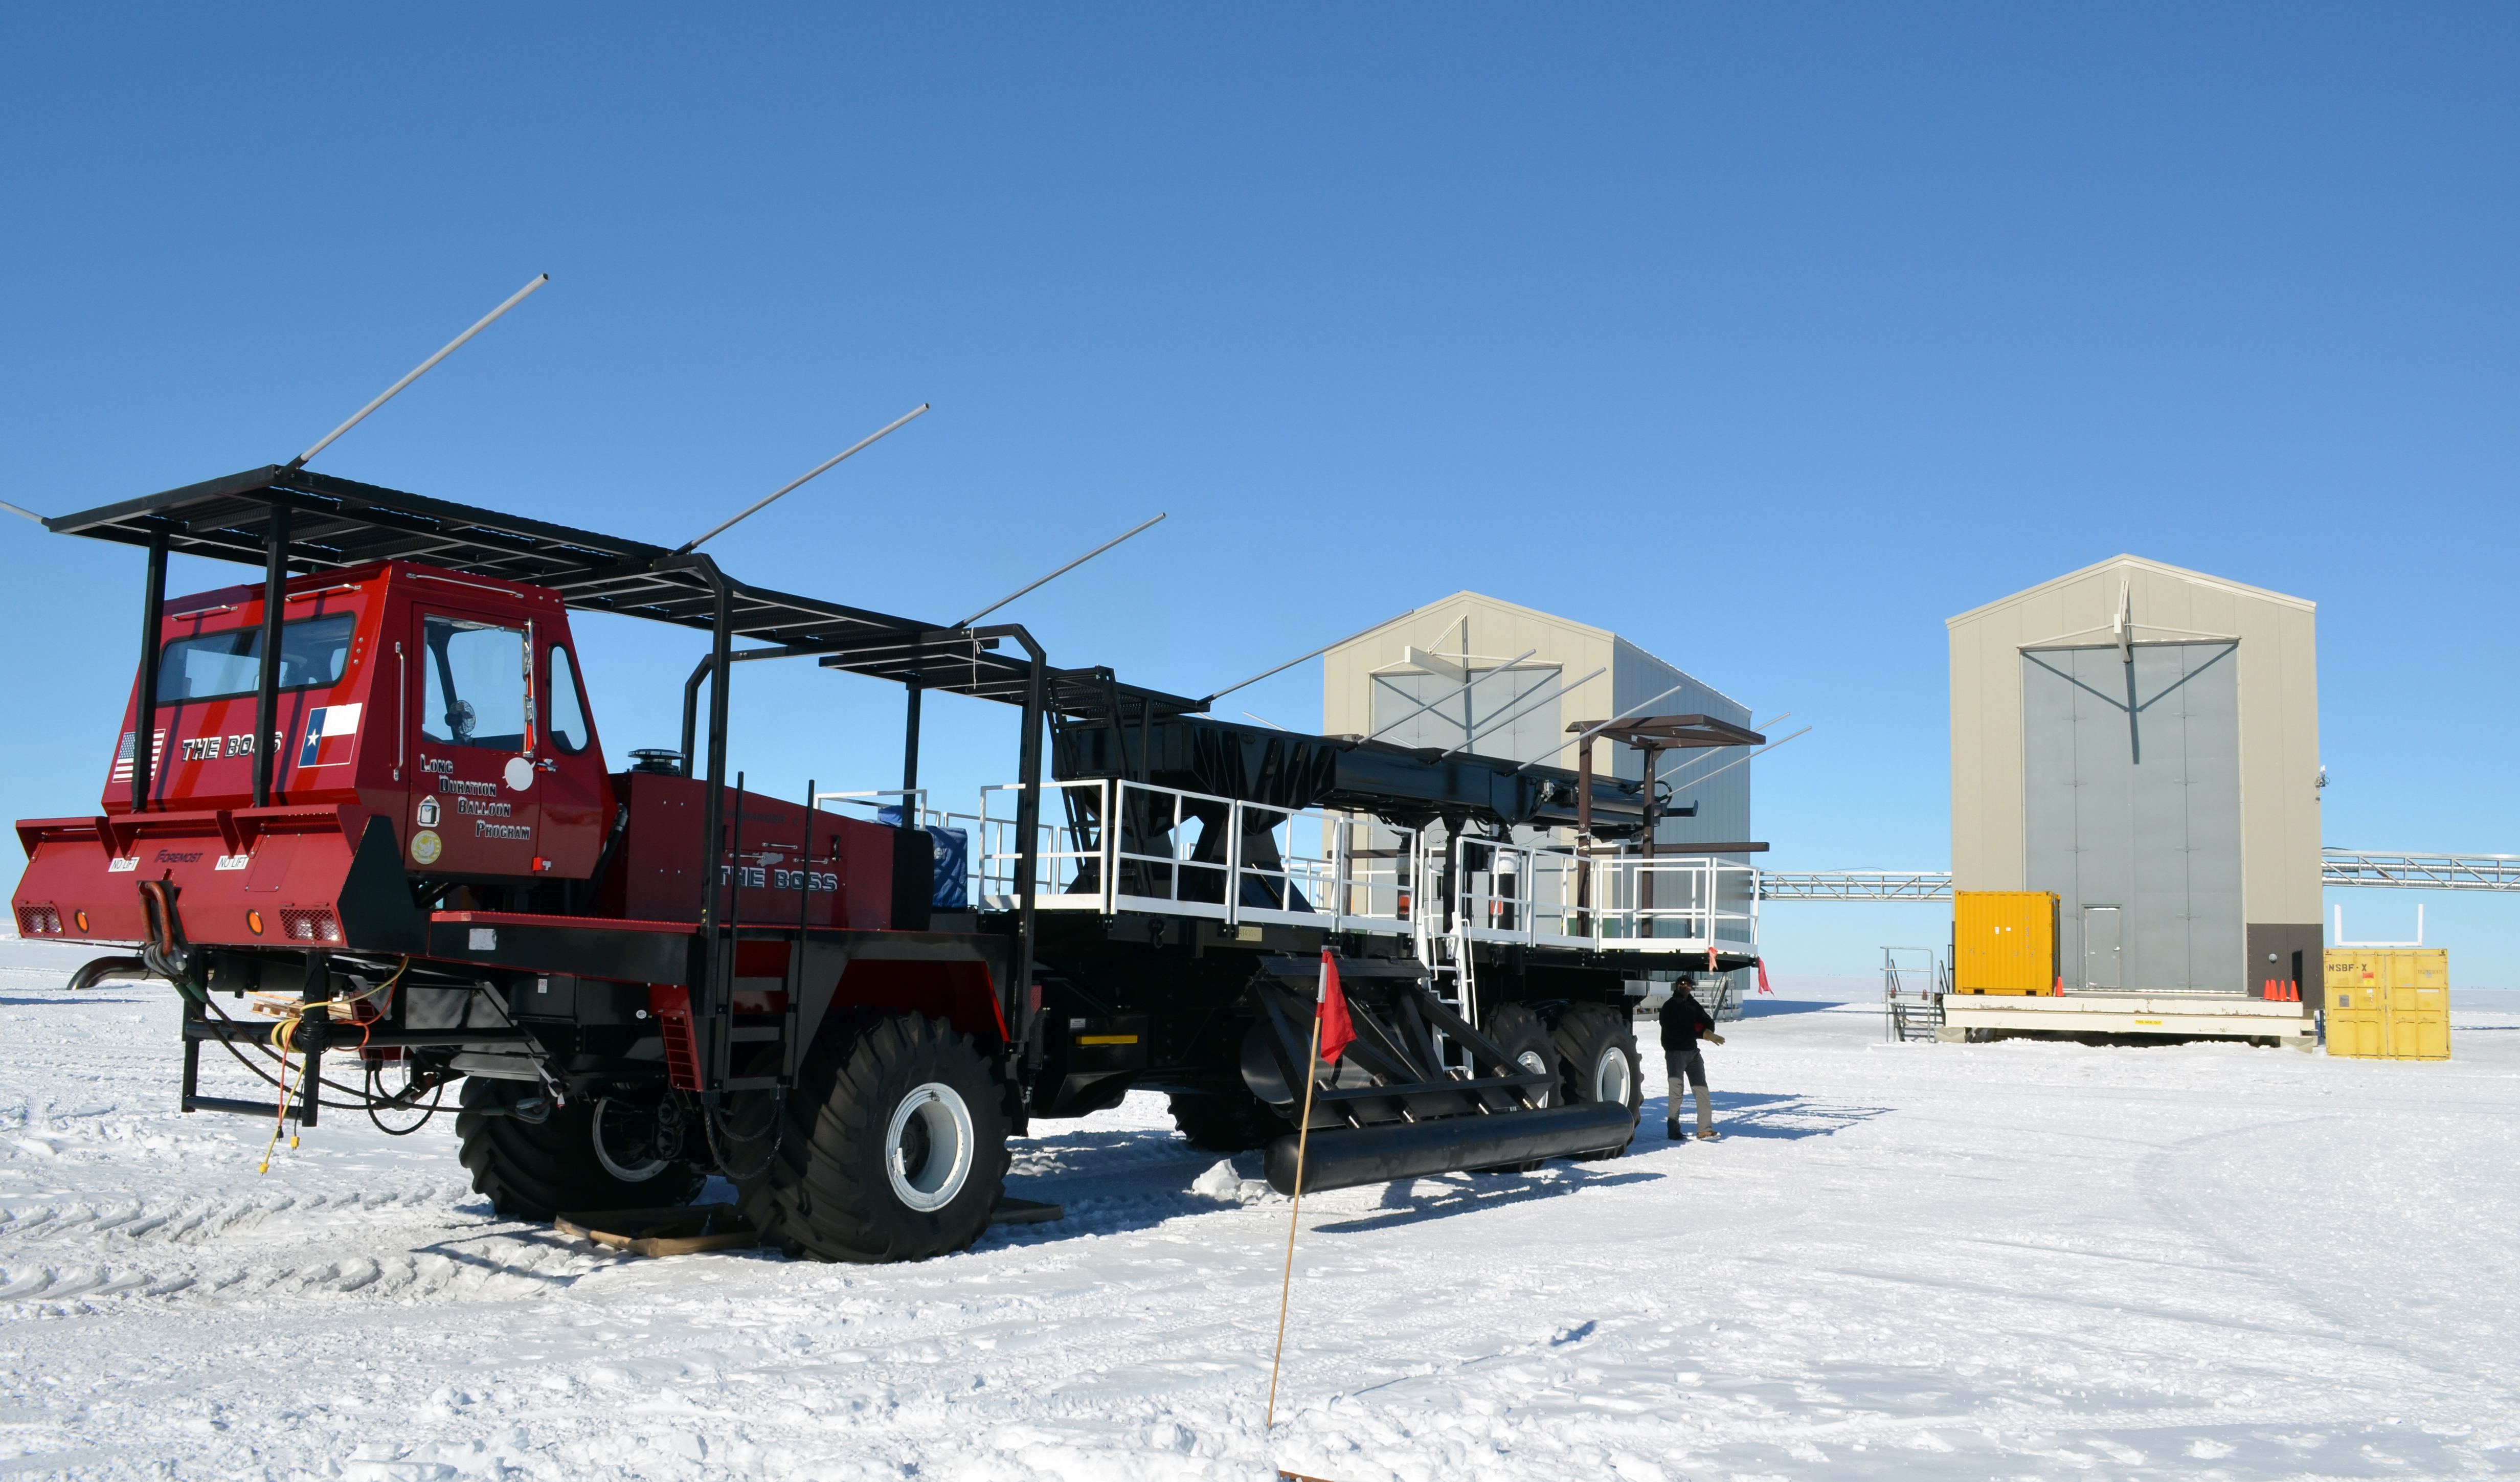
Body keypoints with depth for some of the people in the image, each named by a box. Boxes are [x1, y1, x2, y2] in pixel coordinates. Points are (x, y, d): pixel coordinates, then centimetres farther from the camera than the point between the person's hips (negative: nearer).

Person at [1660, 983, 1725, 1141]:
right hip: (1675, 1053, -6)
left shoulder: (1694, 1005, 12)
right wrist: (1701, 1034, -23)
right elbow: (1674, 1032, -19)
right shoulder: (1669, 1008, -8)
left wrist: (1708, 1031, -13)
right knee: (1676, 1092, -5)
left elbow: (1708, 1021, 13)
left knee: (1702, 1090, 1)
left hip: (1693, 1051, 6)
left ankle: (1705, 1130, 1)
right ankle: (1674, 1131, 2)